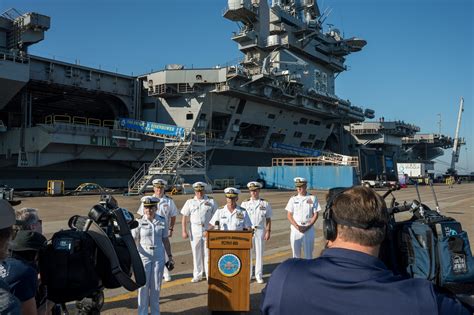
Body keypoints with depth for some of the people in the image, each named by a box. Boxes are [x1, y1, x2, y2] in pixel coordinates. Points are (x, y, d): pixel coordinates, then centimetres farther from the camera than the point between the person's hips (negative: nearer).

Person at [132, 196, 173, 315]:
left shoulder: (162, 221, -1)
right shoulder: (139, 222, -8)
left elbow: (165, 240, 7)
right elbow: (132, 240, -7)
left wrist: (170, 256, 9)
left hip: (159, 256, 2)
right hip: (144, 256, -2)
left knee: (156, 285, 10)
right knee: (143, 285, 3)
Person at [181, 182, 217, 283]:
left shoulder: (211, 201, 3)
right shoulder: (190, 202, 5)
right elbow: (185, 218, 5)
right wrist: (184, 231, -2)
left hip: (208, 230, -1)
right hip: (195, 231, 1)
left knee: (207, 253, 1)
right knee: (196, 253, 7)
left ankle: (209, 274, 11)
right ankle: (197, 275, 19)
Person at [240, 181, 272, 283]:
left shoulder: (265, 204, 5)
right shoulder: (244, 204, 5)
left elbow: (268, 219, 5)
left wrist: (268, 231, -2)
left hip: (260, 230, 0)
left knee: (259, 252, 3)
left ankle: (259, 275, 12)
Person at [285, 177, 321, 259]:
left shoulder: (312, 198, 2)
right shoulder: (293, 199, 4)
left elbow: (316, 214, 0)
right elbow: (289, 215, 2)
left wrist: (308, 227, -11)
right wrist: (297, 227, -12)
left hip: (309, 229, -1)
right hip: (295, 229, 1)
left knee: (308, 252, 3)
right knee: (296, 253, 5)